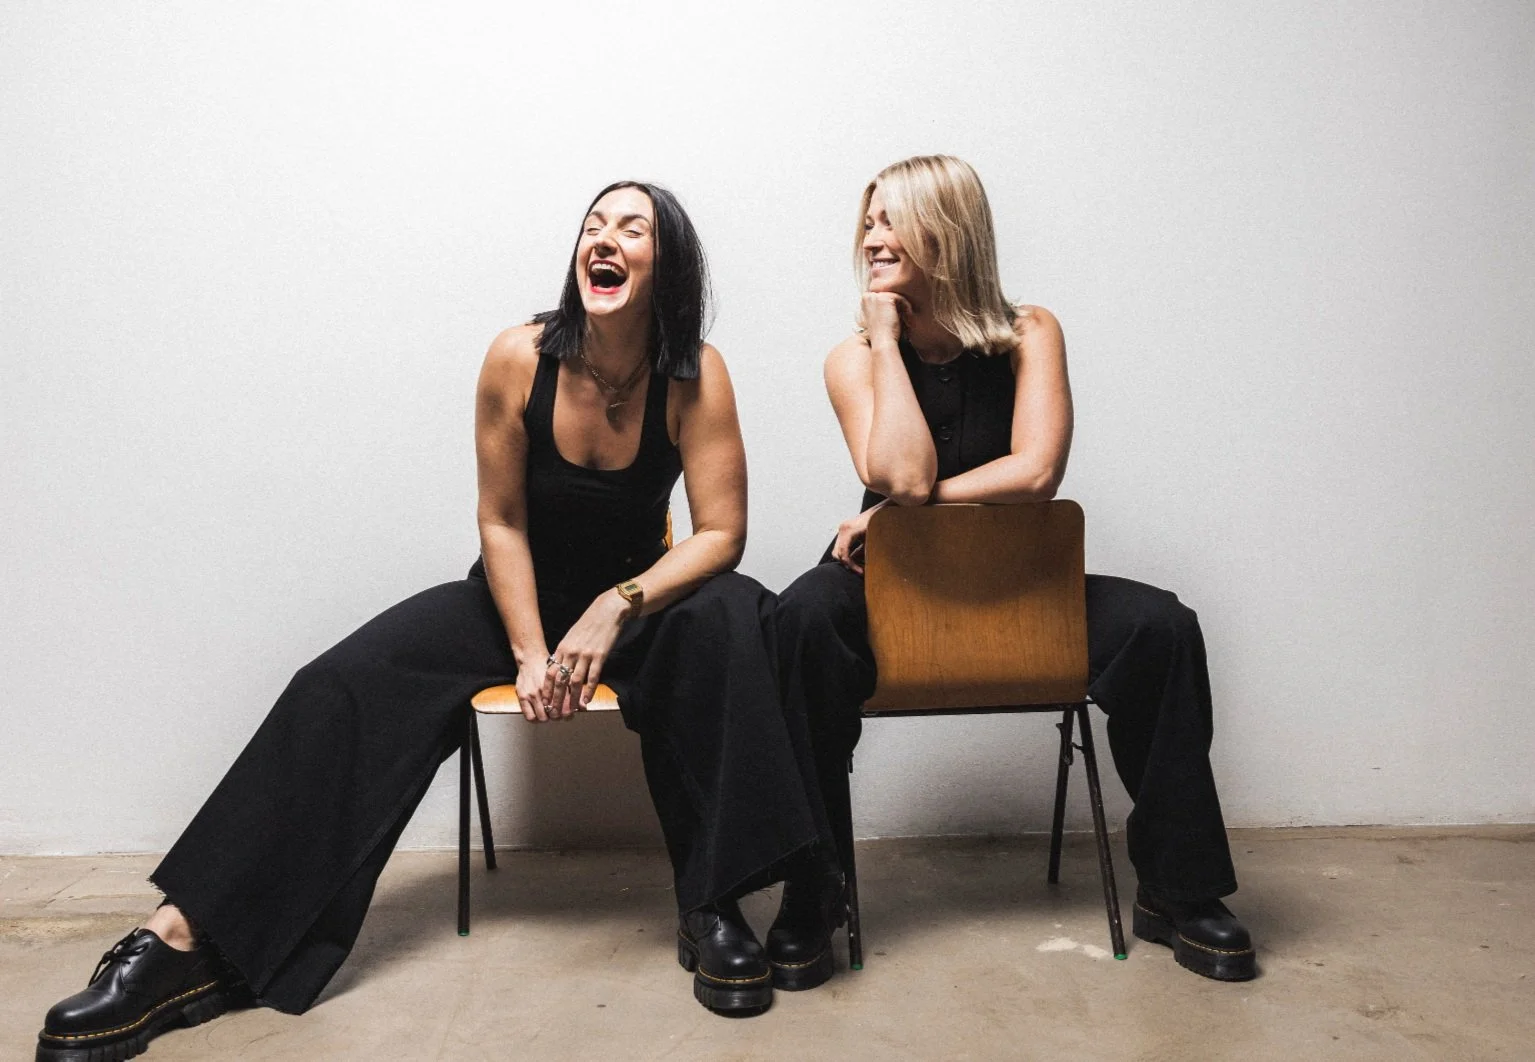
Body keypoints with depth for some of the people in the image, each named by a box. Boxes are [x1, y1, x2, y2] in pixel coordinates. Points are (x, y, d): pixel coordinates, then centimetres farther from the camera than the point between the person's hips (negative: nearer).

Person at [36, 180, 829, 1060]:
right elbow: (501, 521, -7)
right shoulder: (520, 359, -13)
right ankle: (186, 940, -16)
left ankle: (712, 911, -26)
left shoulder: (697, 376, -15)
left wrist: (615, 611, -30)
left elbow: (721, 533, -17)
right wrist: (530, 650, -16)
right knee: (342, 685, -18)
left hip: (639, 598, -1)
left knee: (730, 620, -34)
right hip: (519, 594, 2)